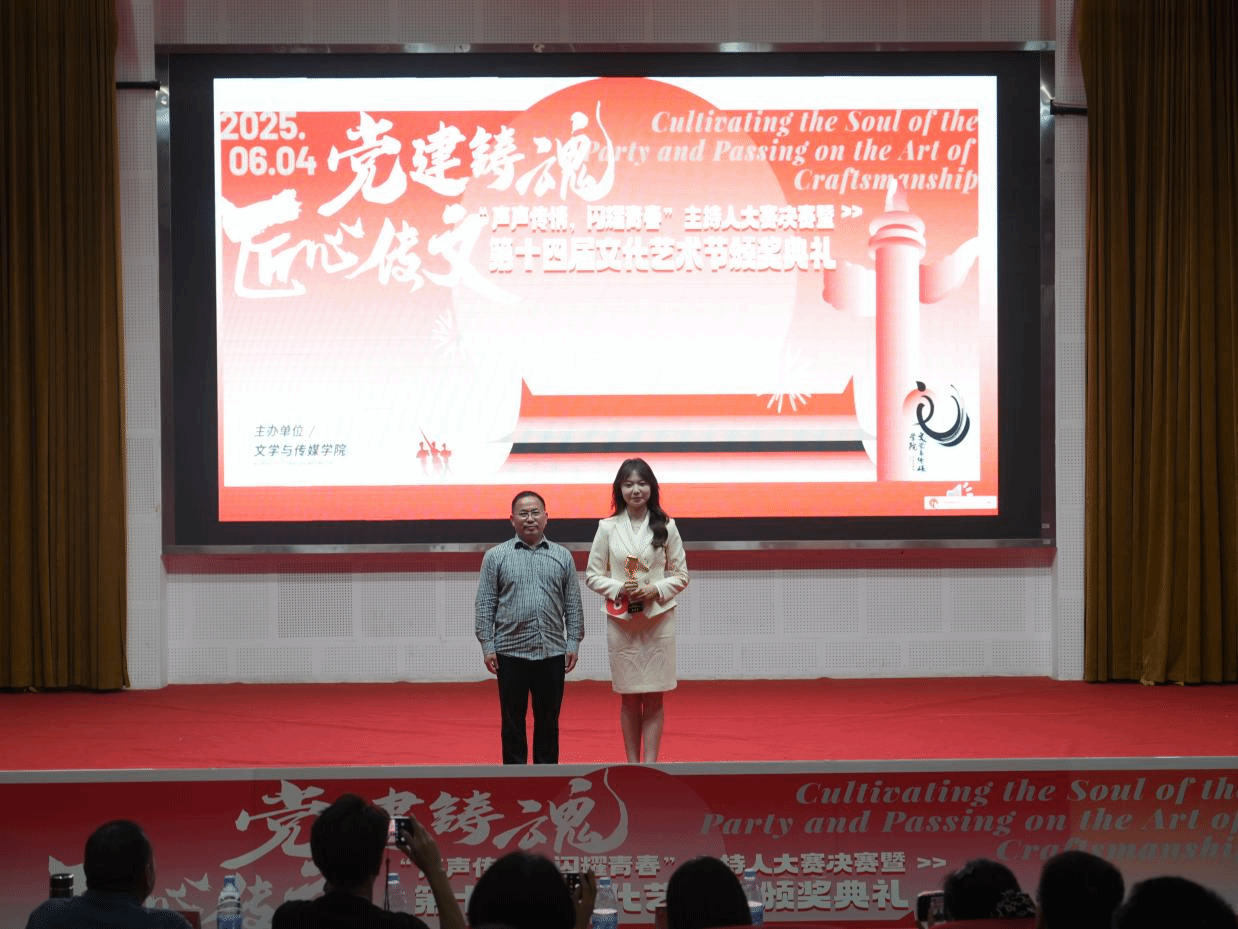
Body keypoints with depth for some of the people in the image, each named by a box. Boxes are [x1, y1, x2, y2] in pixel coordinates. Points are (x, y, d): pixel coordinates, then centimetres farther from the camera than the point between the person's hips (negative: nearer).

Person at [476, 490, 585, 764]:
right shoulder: (495, 557, 3)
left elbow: (573, 604, 10)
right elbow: (485, 604, 2)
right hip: (511, 651, -1)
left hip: (552, 652, 2)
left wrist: (573, 642, 3)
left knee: (548, 721, 7)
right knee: (513, 721, 4)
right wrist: (487, 646, -4)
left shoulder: (562, 557, 9)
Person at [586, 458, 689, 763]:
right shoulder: (608, 528, 1)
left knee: (654, 697, 1)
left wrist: (656, 589, -13)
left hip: (658, 619, 0)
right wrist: (619, 588, -13)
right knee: (629, 697, 6)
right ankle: (632, 763, 14)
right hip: (620, 620, 0)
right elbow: (592, 575, 4)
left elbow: (681, 574, 5)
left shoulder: (665, 527, 2)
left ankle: (650, 763, 6)